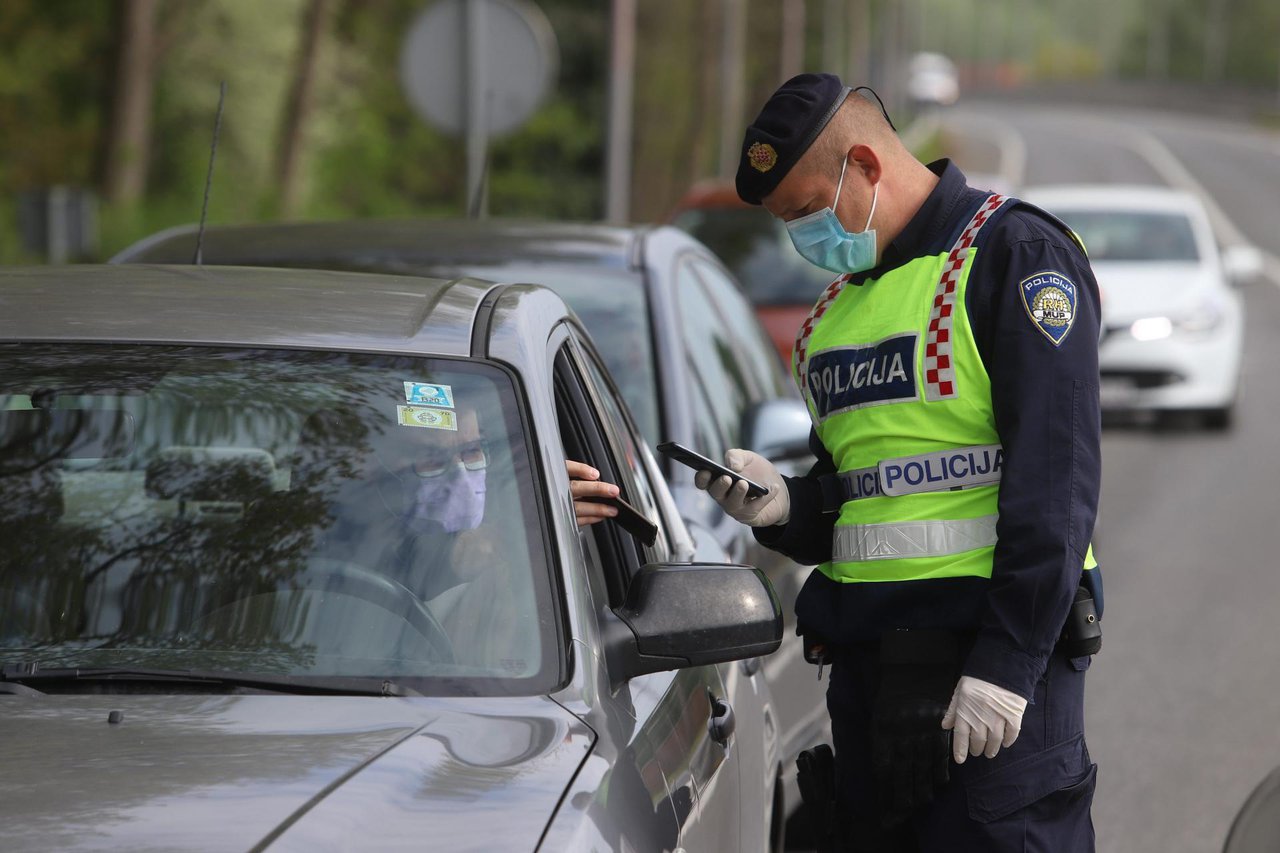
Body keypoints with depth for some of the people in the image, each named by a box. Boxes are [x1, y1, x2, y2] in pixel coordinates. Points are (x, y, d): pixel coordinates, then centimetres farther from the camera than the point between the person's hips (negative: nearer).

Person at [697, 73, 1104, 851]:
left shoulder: (1016, 254, -6)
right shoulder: (839, 303, 19)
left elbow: (1056, 481, -14)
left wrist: (1005, 664, -19)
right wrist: (785, 506, 1)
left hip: (998, 650, -8)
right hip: (865, 661, 8)